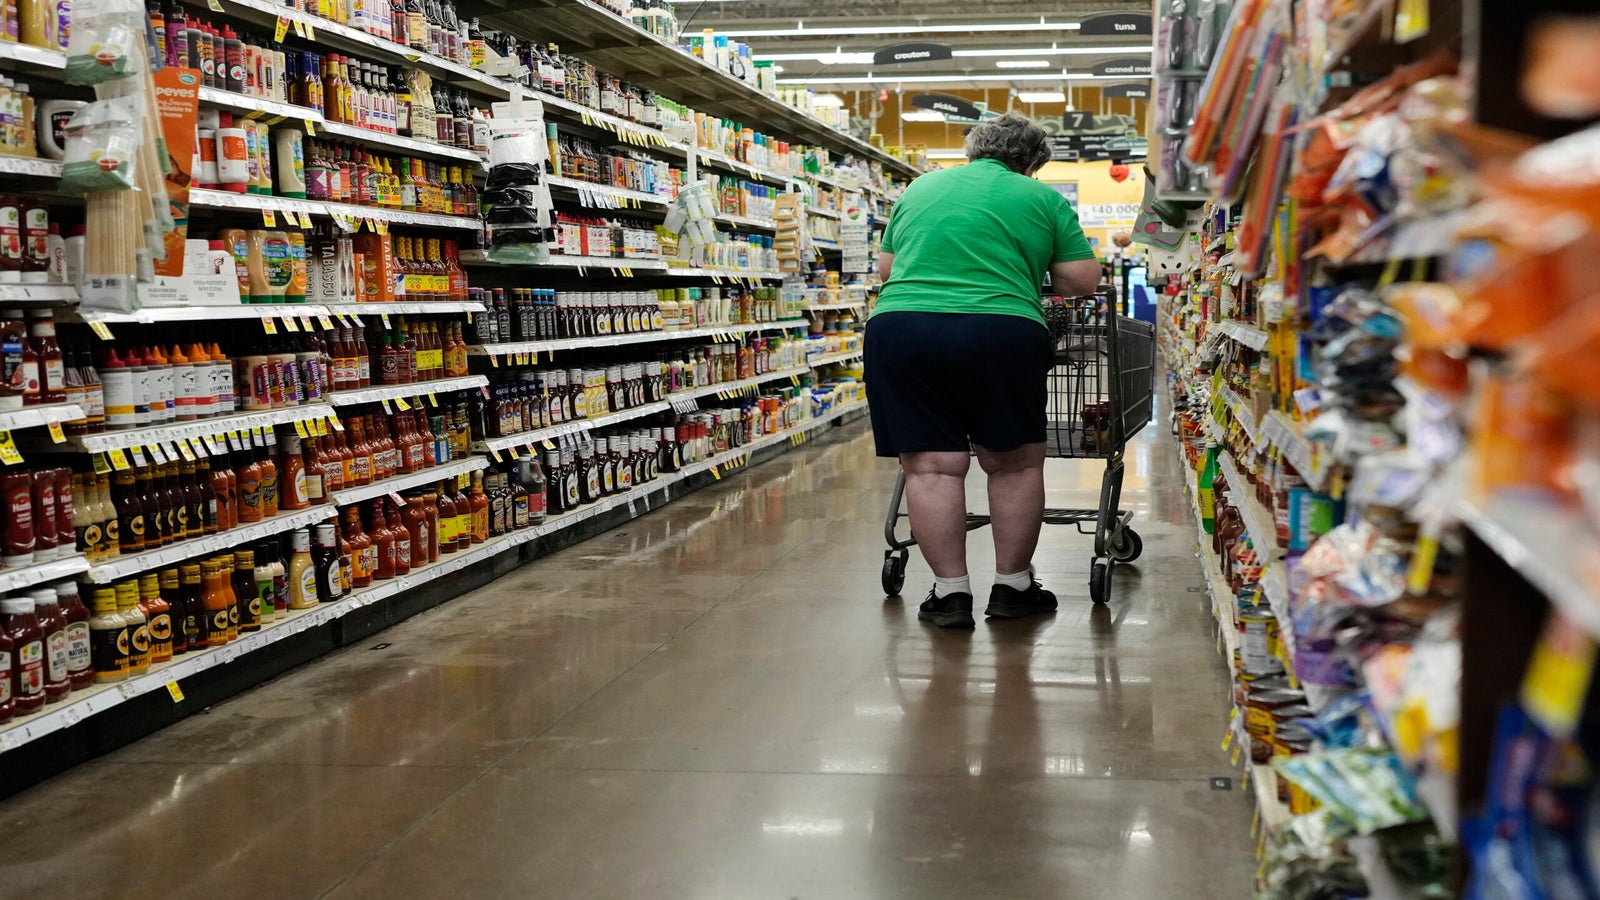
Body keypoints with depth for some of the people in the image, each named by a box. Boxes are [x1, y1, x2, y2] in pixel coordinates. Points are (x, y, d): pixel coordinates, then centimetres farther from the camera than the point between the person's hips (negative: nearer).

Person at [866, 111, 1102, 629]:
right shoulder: (1042, 198, 12)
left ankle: (950, 592, 5)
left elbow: (884, 267, 27)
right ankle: (1012, 586, 16)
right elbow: (1083, 281, 8)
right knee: (1014, 463, 11)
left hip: (900, 329, 2)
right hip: (1001, 334, -2)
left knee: (930, 467, 4)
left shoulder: (919, 188, 21)